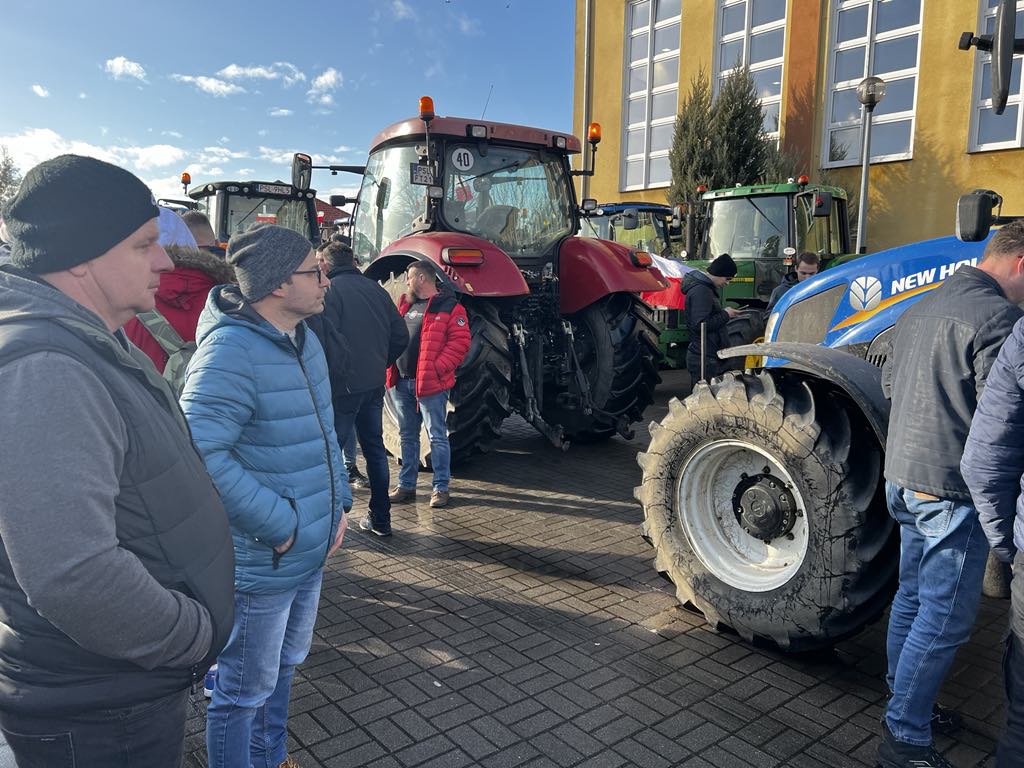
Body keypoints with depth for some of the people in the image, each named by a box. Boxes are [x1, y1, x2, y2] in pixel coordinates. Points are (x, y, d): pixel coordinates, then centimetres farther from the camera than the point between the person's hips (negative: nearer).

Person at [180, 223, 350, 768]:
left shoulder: (303, 339, 6)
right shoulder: (230, 352, -24)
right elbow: (202, 454, -31)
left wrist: (339, 501, 7)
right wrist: (278, 527, -24)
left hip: (310, 554, 9)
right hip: (260, 565, -9)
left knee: (283, 667, 27)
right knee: (244, 691, 12)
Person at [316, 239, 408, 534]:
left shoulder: (330, 290, -11)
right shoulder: (376, 289, 9)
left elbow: (327, 340, -20)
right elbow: (400, 335, 10)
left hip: (343, 386, -6)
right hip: (374, 385, 6)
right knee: (374, 448, 14)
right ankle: (380, 519, 21)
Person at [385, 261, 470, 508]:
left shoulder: (449, 307, -7)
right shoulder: (405, 305, 16)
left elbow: (460, 342, -13)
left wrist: (437, 368, -19)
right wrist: (392, 368, 6)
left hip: (430, 384, -7)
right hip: (402, 383, 7)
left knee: (437, 437, 0)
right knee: (407, 436, 15)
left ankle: (441, 488, 10)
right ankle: (406, 485, 25)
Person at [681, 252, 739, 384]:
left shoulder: (705, 288, 16)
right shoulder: (700, 291, -17)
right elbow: (700, 324, -25)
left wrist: (724, 313, 12)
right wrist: (725, 314, -15)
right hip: (704, 359, -10)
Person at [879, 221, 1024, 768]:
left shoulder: (921, 308, 10)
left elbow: (888, 383, 21)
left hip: (902, 477, 9)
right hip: (952, 488, -9)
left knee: (914, 595, 20)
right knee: (946, 617, 1)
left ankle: (905, 699, 35)